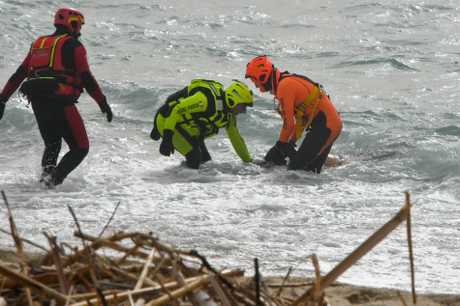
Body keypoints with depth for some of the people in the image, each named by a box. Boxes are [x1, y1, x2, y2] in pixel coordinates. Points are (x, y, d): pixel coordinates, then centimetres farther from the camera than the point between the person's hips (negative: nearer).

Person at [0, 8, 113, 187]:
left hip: (37, 103, 6)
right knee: (80, 148, 2)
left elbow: (18, 75, 18)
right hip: (61, 103, -6)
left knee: (52, 145, 23)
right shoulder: (74, 46, 2)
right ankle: (55, 179, -17)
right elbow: (86, 78, -7)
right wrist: (103, 103, -4)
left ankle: (47, 171, -5)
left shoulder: (39, 44, 20)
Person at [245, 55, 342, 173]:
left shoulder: (284, 86, -16)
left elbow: (288, 122, -15)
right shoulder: (288, 82, 16)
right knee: (310, 170, 12)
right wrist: (292, 140, 17)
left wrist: (282, 144, -1)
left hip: (324, 126, -10)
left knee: (296, 167, -14)